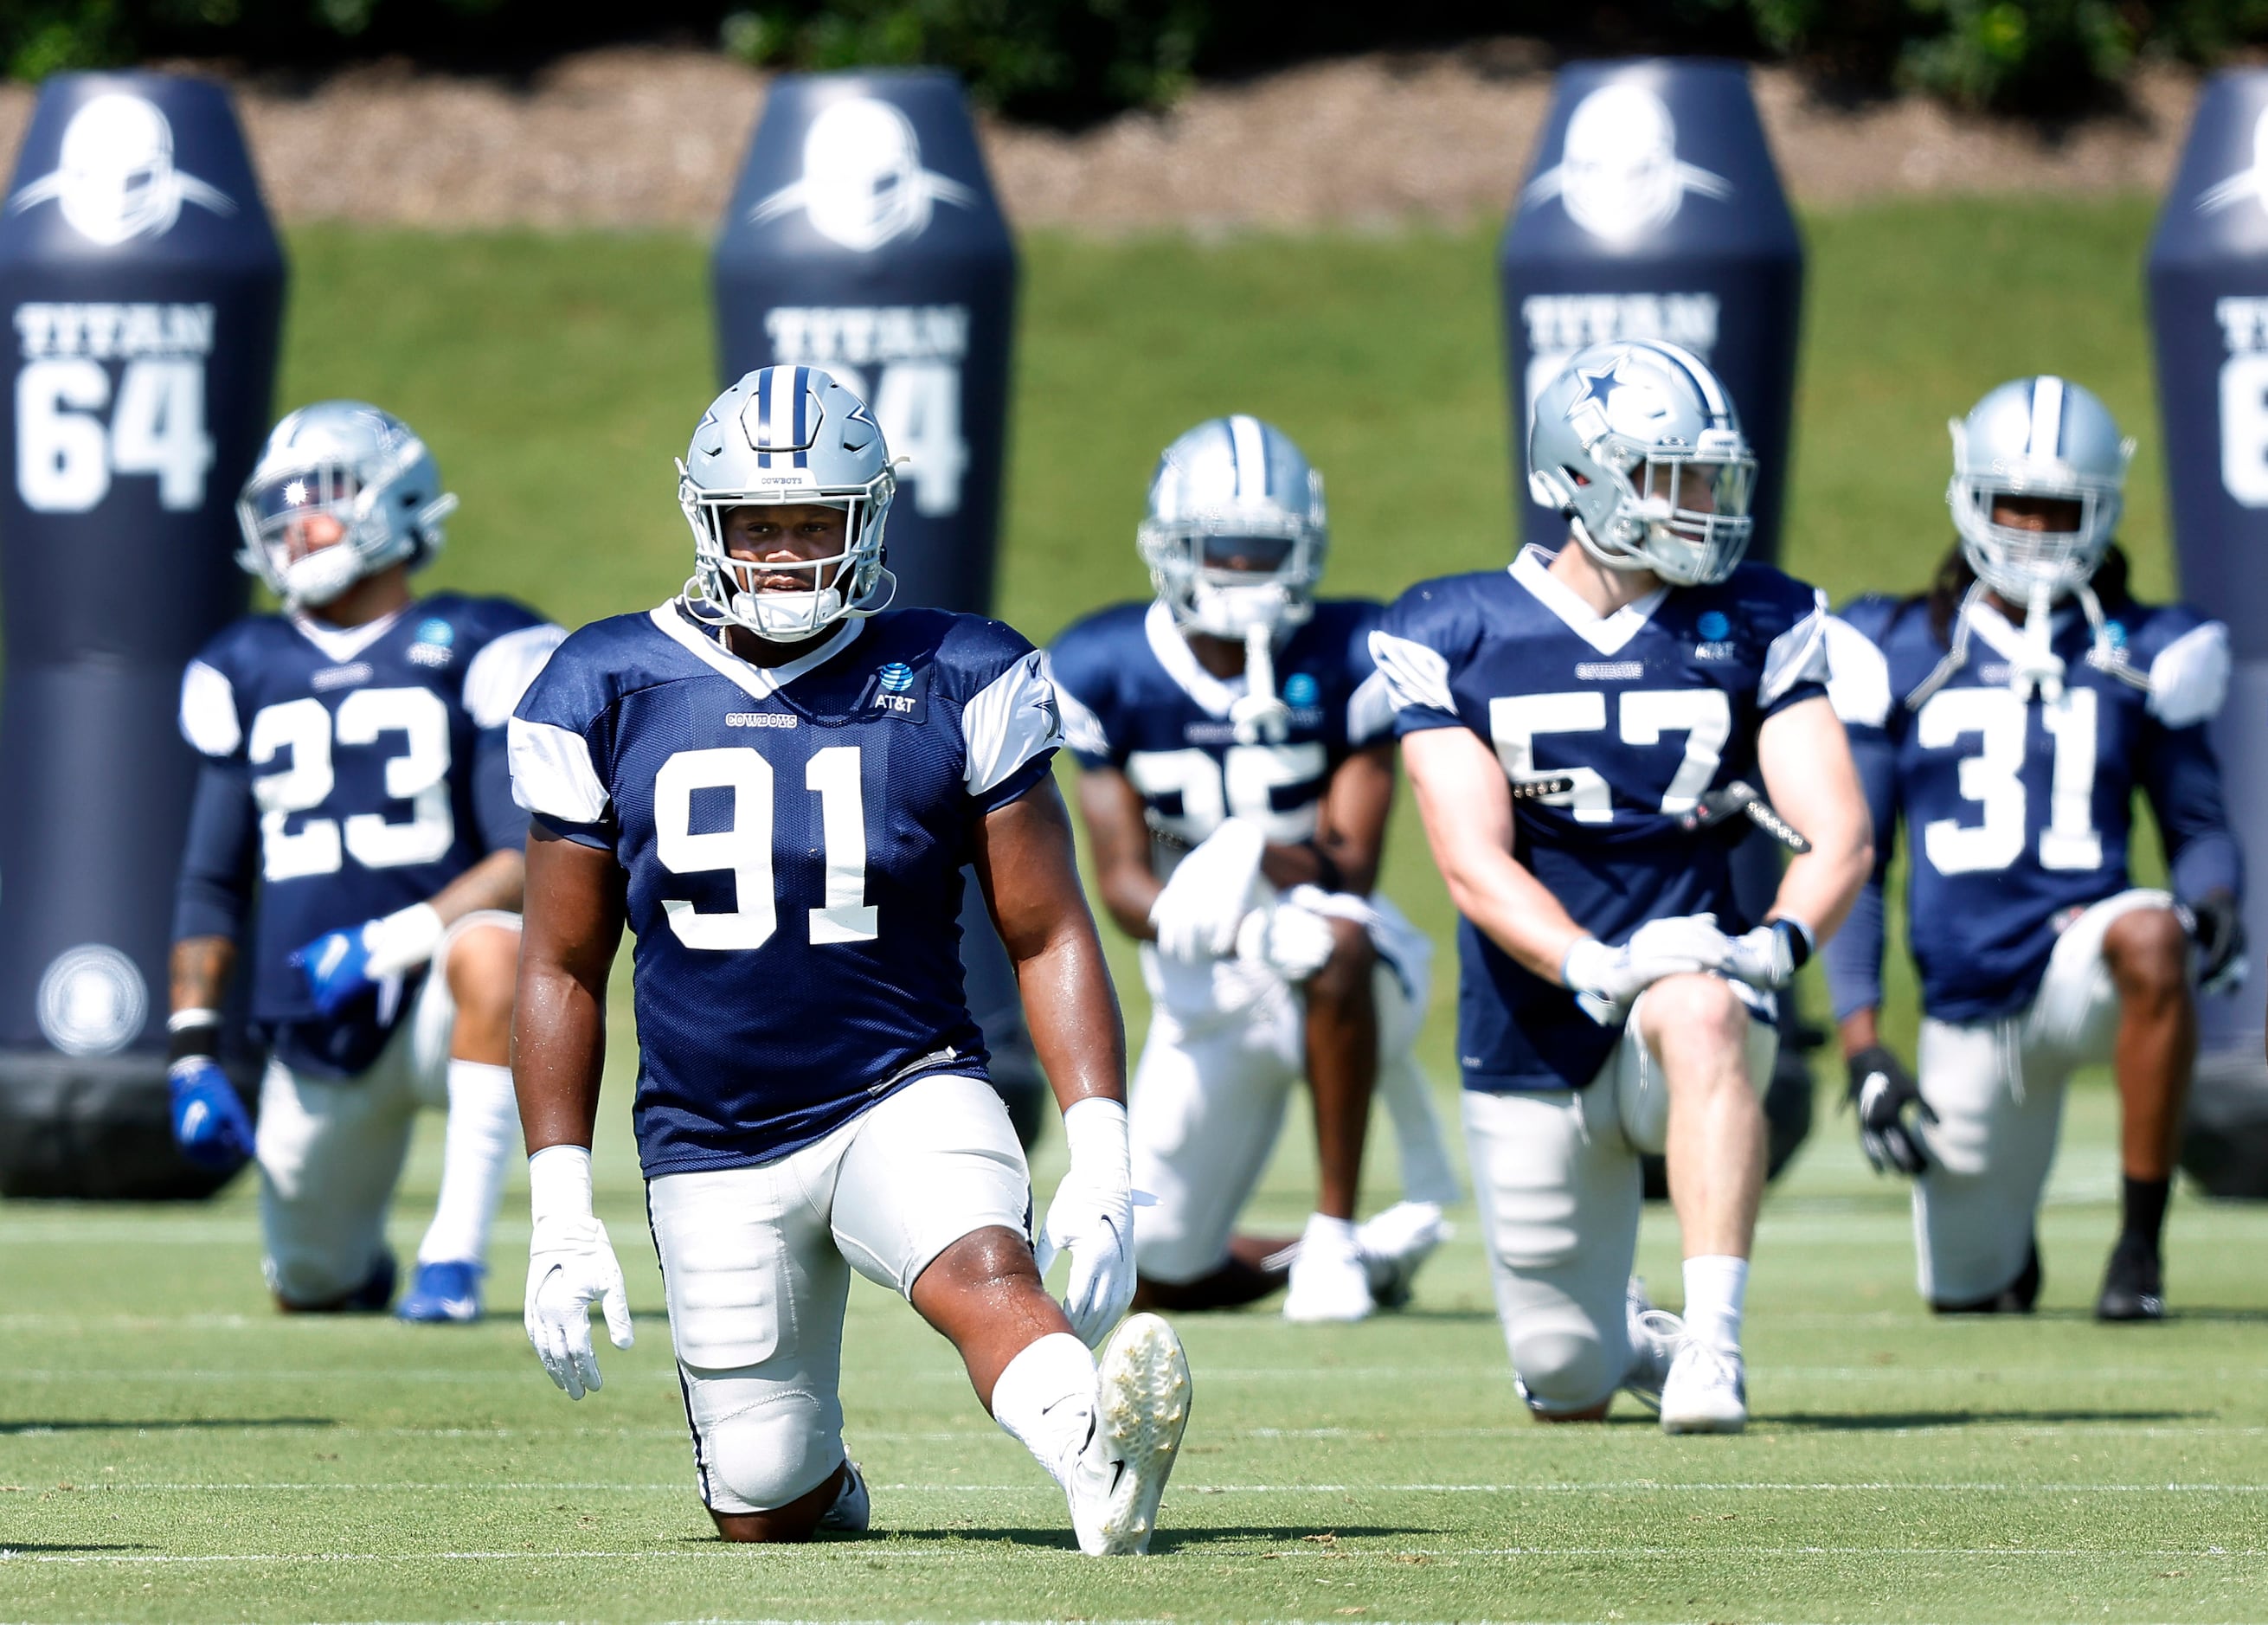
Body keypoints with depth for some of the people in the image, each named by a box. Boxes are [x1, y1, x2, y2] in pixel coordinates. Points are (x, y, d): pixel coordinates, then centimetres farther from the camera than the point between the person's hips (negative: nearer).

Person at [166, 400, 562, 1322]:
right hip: (313, 1028, 5)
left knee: (489, 948, -39)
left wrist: (390, 943, -26)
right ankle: (359, 1256, 48)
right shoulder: (246, 673, 10)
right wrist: (194, 1053, 5)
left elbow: (533, 858, -14)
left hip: (442, 1006, -5)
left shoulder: (477, 652, -6)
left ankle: (455, 1254, -34)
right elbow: (213, 884, 15)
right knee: (310, 1287, 9)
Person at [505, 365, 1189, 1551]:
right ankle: (822, 1481, 35)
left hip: (907, 1094, -2)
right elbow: (563, 966, 9)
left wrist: (1100, 1159, -12)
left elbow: (1048, 936, 0)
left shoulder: (955, 686, -2)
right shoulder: (611, 695, 2)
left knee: (982, 1273, -34)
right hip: (711, 1149, 2)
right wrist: (560, 1210, 3)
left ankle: (1096, 1454, -62)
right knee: (764, 1514, 0)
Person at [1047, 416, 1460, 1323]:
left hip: (1344, 977, -4)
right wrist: (1178, 910, -33)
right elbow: (1120, 874, -9)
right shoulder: (1106, 674, -7)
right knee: (1165, 1279, 3)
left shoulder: (1348, 661, -14)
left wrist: (1270, 860, -39)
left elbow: (1352, 870, -16)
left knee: (1327, 938, -42)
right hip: (1207, 992, 4)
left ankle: (1336, 1237, -29)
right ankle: (1389, 1248, 33)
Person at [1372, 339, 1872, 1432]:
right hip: (1533, 1046, 1)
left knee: (1701, 1014, -40)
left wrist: (1783, 937, -31)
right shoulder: (1460, 641, -4)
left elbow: (1838, 833, -9)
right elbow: (1475, 864, -14)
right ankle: (1621, 1336, 45)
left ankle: (1709, 1343, -41)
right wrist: (1589, 966, -33)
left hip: (1687, 990, -1)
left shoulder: (1755, 628, -1)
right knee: (1567, 1394, 8)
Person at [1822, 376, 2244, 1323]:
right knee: (1966, 1294, 6)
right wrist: (1860, 1040, -4)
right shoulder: (1901, 657, 3)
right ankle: (1998, 1228, 48)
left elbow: (2198, 826, 10)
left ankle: (2141, 1244, -24)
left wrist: (2214, 900, -15)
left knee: (2151, 939, -39)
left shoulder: (2136, 659, 4)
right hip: (1967, 1006, 1)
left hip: (2079, 968, -1)